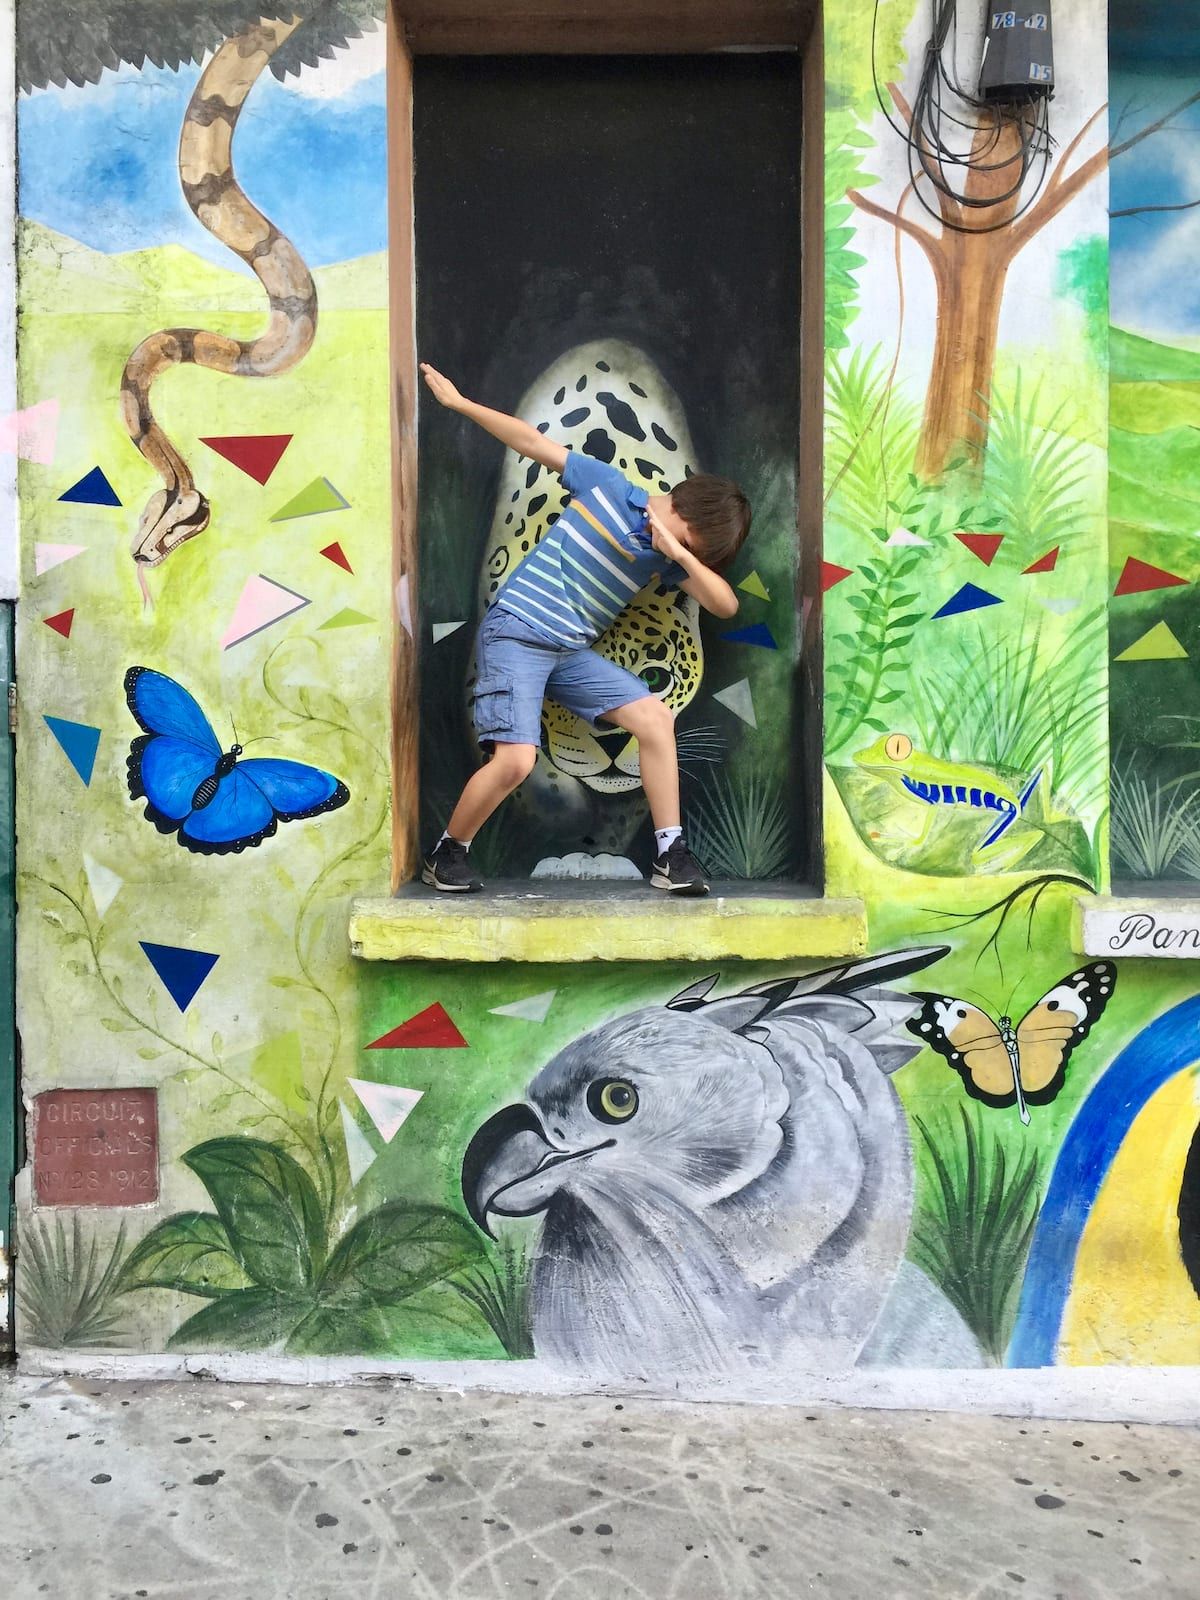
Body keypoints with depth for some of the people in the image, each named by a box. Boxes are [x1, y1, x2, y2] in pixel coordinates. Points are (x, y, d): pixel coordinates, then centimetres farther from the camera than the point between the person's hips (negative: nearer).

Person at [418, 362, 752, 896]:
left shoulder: (666, 558, 7)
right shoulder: (605, 484, -3)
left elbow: (725, 604, -4)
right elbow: (533, 442, 1)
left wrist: (680, 554, -17)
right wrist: (458, 401, 1)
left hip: (573, 652, 6)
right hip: (513, 633, -6)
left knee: (656, 717, -6)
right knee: (515, 761, -20)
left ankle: (671, 857, 1)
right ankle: (446, 854, 5)